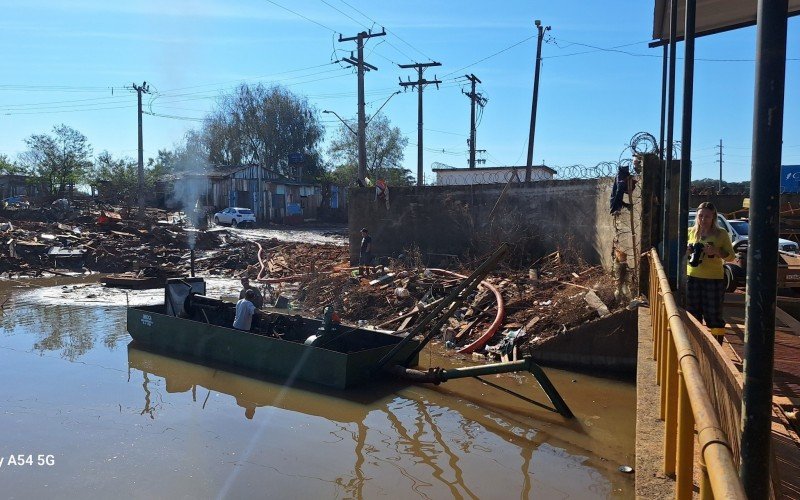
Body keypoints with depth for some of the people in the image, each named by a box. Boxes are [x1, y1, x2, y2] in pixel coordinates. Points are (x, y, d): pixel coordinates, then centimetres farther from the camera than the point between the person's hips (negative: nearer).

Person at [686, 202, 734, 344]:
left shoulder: (721, 233, -2)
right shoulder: (691, 232, 6)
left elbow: (731, 256, -1)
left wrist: (716, 251, -20)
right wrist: (686, 251, -6)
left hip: (714, 279, -3)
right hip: (692, 277, 3)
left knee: (714, 316, 0)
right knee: (692, 315, 10)